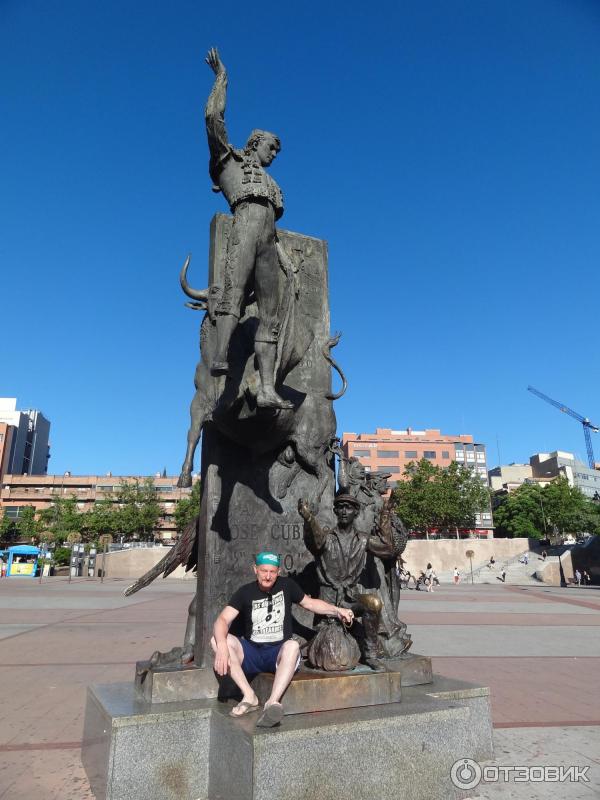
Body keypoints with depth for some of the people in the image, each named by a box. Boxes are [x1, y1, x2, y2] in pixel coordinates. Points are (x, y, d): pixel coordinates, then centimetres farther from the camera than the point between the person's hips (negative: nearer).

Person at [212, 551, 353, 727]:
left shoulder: (286, 585, 2)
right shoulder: (245, 592, -3)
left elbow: (310, 603, 13)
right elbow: (222, 620, -14)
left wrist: (337, 610, -2)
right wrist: (222, 646, -34)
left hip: (279, 653, -1)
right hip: (251, 653, 1)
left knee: (293, 646, -35)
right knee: (217, 639, -24)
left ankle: (273, 702, -45)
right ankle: (249, 696, -23)